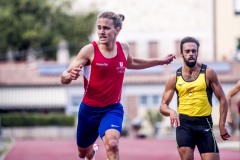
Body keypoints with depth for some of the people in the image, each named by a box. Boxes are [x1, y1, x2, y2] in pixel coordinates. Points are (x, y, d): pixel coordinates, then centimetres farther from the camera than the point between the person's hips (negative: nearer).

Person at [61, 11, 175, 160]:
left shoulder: (124, 48, -4)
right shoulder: (90, 50, -16)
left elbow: (130, 63, 22)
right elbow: (64, 78, -18)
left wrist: (160, 61, 24)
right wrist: (70, 76, -42)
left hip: (113, 109, 1)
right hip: (89, 109, -1)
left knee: (112, 143, -30)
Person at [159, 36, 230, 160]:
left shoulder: (208, 73, 0)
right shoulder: (174, 78, 4)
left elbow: (222, 99, 4)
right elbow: (163, 106, 6)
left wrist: (222, 125, -4)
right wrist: (171, 112, -17)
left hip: (204, 123, 0)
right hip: (184, 123, 0)